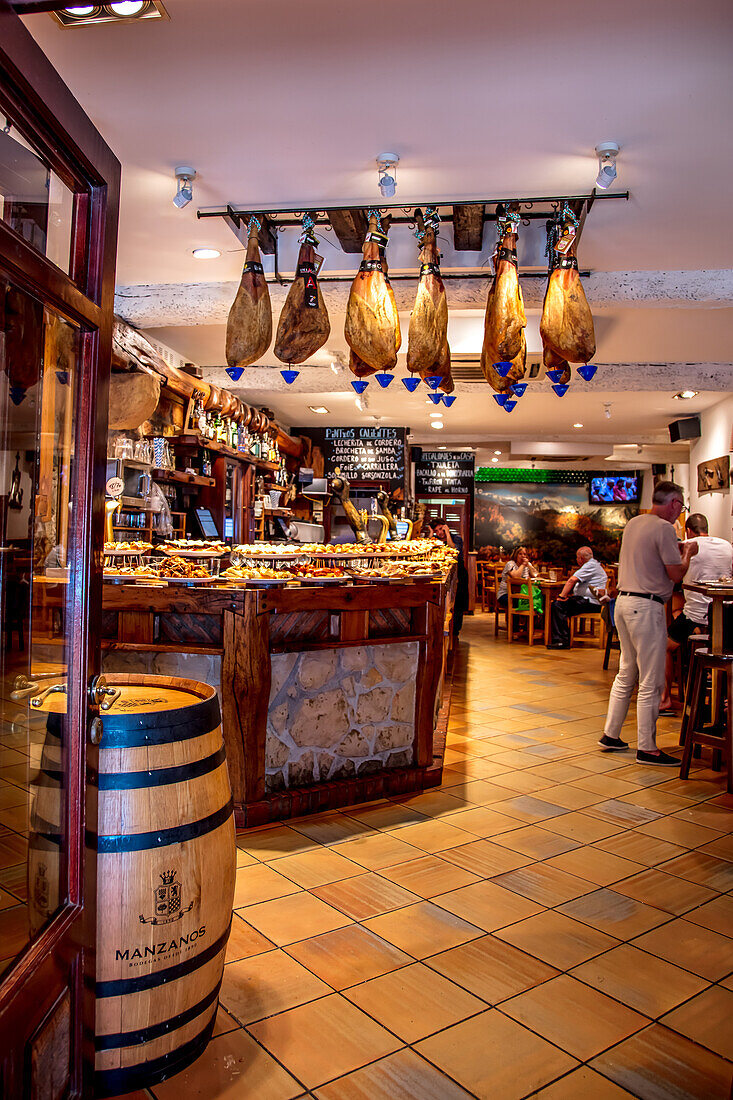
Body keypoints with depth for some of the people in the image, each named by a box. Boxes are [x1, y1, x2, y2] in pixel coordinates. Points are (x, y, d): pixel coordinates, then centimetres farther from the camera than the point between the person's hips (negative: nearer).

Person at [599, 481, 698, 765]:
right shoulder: (664, 528, -13)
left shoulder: (633, 523, 12)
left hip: (623, 601, 9)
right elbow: (676, 574, -12)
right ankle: (646, 748, 5)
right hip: (646, 606, -9)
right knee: (651, 682, -1)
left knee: (625, 674, 18)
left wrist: (676, 548, 27)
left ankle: (610, 736, 24)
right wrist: (688, 553, 5)